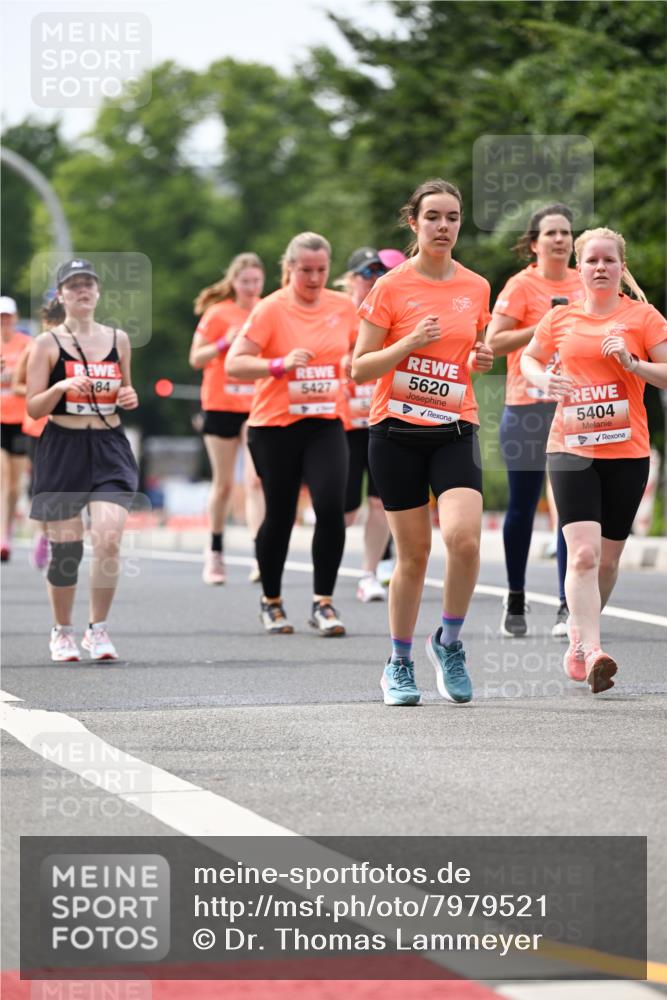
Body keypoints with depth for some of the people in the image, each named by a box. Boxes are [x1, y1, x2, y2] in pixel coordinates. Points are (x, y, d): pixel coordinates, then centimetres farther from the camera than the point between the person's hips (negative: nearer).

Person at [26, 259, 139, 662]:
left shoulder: (118, 339, 9)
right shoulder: (48, 344, -2)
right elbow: (33, 407, -4)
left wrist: (130, 398, -1)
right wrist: (62, 387, -21)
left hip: (110, 450, 2)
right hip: (63, 451, -2)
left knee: (109, 540, -14)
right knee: (65, 548, 2)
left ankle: (98, 629, 1)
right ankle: (62, 632, 22)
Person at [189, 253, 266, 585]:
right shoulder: (218, 314, -3)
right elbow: (196, 359, -5)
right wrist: (225, 343, -19)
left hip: (257, 407, 1)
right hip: (221, 405, -1)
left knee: (255, 480, -13)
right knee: (223, 483, 7)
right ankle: (215, 553, 23)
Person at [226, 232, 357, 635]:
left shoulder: (344, 306, 4)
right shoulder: (271, 309, -7)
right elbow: (234, 363, -13)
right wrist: (281, 364, -25)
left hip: (325, 424, 2)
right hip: (275, 425, -2)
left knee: (331, 506, -16)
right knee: (280, 515, 5)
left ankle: (324, 602, -7)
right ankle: (271, 600, 26)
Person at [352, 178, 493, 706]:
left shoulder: (476, 287, 7)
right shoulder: (391, 287, -4)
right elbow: (360, 368, -4)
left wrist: (482, 359, -1)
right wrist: (410, 343, -18)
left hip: (455, 430, 2)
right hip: (397, 432, -2)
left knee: (464, 536, -20)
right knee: (414, 553, 1)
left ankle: (449, 642, 3)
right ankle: (399, 664, 19)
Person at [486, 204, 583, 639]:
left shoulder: (585, 284, 10)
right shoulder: (522, 285, -4)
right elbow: (493, 342, -10)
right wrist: (542, 328, -18)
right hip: (528, 407, -3)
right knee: (522, 507, 4)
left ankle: (568, 607, -1)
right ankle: (515, 602, 18)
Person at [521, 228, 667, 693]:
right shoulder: (561, 317, 7)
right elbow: (530, 358, 22)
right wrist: (545, 380, 1)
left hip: (627, 452, 1)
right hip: (571, 448, 0)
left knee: (608, 558, 10)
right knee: (583, 552, -17)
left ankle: (580, 636, 33)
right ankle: (593, 653, -23)